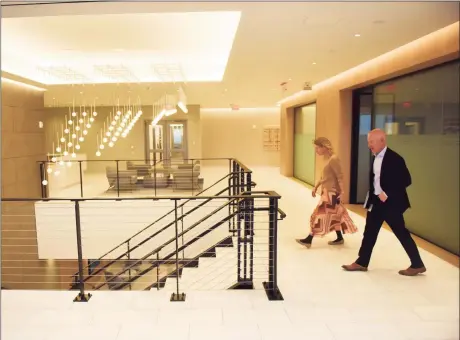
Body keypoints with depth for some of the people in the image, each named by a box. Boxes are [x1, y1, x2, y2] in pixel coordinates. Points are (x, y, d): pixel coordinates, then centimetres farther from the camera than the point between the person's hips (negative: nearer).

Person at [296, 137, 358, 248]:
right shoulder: (327, 159, 10)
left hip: (331, 192, -9)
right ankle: (339, 238, 26)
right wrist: (316, 187, 19)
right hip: (327, 191, 10)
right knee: (334, 215, 15)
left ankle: (309, 240, 0)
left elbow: (340, 177, -20)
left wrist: (342, 192, -21)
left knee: (319, 215, -6)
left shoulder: (333, 159, -18)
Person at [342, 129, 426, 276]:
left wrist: (388, 194, -22)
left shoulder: (394, 158, -17)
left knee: (401, 233, 2)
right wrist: (371, 197, 6)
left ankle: (417, 265, 19)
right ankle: (361, 262, 20)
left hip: (391, 203, -8)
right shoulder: (375, 157, 8)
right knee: (369, 232, 11)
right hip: (377, 201, 8)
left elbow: (406, 180, -18)